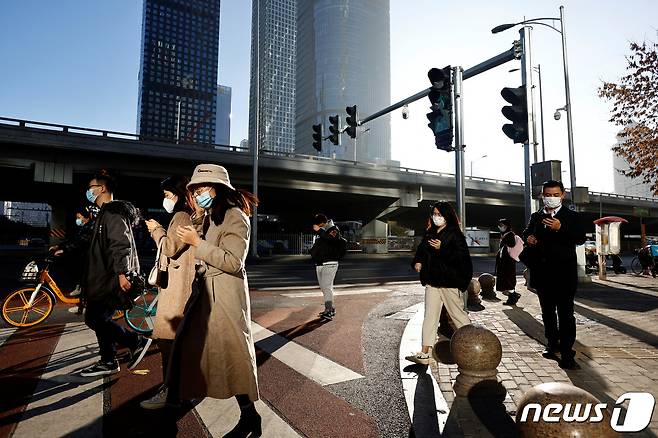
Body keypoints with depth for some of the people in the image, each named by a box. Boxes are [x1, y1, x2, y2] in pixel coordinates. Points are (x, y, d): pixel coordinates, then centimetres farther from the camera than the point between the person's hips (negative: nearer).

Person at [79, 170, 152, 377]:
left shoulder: (113, 212, -14)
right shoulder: (106, 212, 20)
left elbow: (120, 245, -23)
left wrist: (122, 273, -28)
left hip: (112, 278, -11)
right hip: (105, 277, 11)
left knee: (94, 318, -9)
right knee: (98, 318, 13)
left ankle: (137, 341, -1)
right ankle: (108, 362, 21)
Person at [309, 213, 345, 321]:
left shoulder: (334, 230, -4)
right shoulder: (320, 233, 17)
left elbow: (331, 238, -26)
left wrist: (320, 230, -22)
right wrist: (313, 251, 11)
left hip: (329, 264, -8)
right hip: (319, 264, 8)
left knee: (327, 287, -14)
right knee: (323, 288, 10)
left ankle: (329, 311, -13)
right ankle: (330, 308, 20)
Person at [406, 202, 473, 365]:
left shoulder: (455, 234, -9)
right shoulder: (430, 233, 11)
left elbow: (461, 255, -18)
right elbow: (421, 249, 21)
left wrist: (441, 248, -24)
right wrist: (417, 261, 2)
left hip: (450, 281, -6)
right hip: (432, 280, 6)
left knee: (458, 314, 6)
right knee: (430, 316, 6)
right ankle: (424, 353, 9)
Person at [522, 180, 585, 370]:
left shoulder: (571, 216, -1)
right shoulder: (536, 216, 11)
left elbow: (581, 238, -14)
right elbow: (527, 233, 22)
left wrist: (561, 228, -30)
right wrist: (528, 238, -2)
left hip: (564, 274, -4)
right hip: (542, 274, 5)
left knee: (566, 313, -4)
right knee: (547, 312, 16)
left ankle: (567, 354, 1)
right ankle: (552, 345, 30)